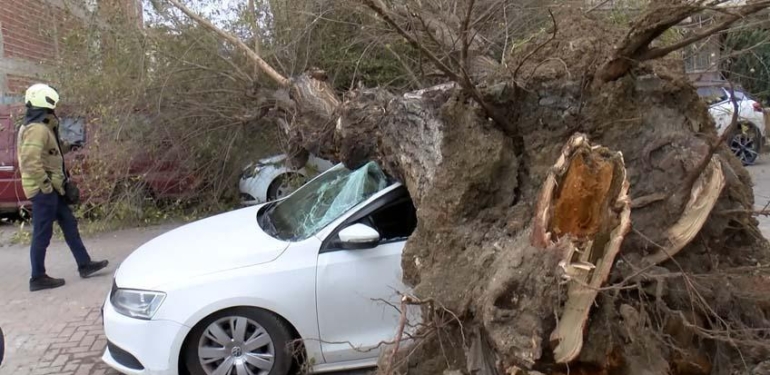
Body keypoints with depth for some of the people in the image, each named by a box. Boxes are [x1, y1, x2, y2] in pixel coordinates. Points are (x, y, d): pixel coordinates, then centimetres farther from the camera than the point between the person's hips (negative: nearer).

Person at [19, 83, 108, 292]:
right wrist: (45, 184, -21)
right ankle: (38, 278, 7)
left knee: (69, 225, 14)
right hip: (44, 190, -10)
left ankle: (84, 264, 21)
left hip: (52, 189, 10)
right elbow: (30, 161, -28)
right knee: (42, 234, -2)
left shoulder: (40, 127, 16)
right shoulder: (37, 129, -18)